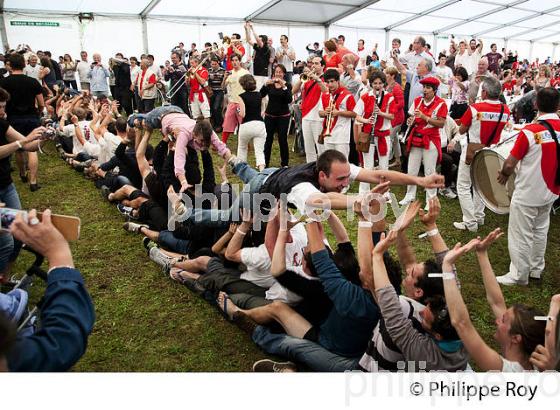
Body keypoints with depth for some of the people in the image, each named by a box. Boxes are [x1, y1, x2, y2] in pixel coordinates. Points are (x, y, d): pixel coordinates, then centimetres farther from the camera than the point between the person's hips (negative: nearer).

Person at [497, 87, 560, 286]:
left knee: (521, 236, 6)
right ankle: (536, 269, 35)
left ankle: (519, 275, 17)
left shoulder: (530, 131, -22)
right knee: (540, 231, 22)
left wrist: (504, 175, 2)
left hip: (527, 194, -6)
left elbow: (510, 163, -18)